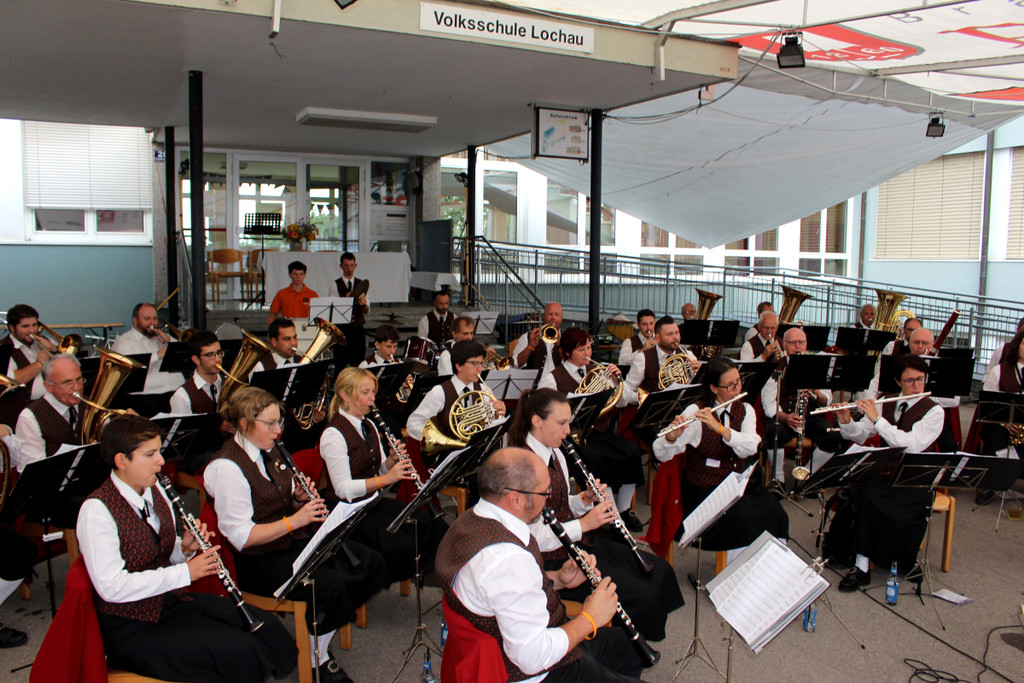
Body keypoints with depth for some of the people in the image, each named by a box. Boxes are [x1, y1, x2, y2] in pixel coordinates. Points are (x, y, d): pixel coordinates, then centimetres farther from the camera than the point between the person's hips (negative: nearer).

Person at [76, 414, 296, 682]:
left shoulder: (154, 491, 7)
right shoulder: (96, 511, -18)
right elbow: (111, 587, -25)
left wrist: (186, 548, -4)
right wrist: (185, 572, -25)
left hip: (172, 600, 8)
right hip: (130, 629, -8)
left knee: (267, 627, -8)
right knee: (240, 650, -23)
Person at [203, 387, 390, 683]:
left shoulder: (269, 451, 8)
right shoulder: (227, 468, -19)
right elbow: (241, 536, -23)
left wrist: (300, 496, -3)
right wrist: (294, 520, -26)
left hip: (292, 542, 9)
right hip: (258, 563, -8)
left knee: (369, 561, -5)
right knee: (331, 583, -29)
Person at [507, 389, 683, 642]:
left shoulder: (555, 454, 8)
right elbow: (535, 538, -24)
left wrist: (586, 499, 0)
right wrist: (584, 524, -24)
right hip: (553, 560, -9)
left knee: (660, 570, 4)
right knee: (641, 595, -17)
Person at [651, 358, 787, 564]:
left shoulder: (745, 410, 5)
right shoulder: (695, 411, -9)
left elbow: (750, 447, -15)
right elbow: (661, 455, -15)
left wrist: (719, 427, -29)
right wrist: (672, 436, -37)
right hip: (704, 491, -4)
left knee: (774, 515, -21)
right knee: (746, 522, -27)